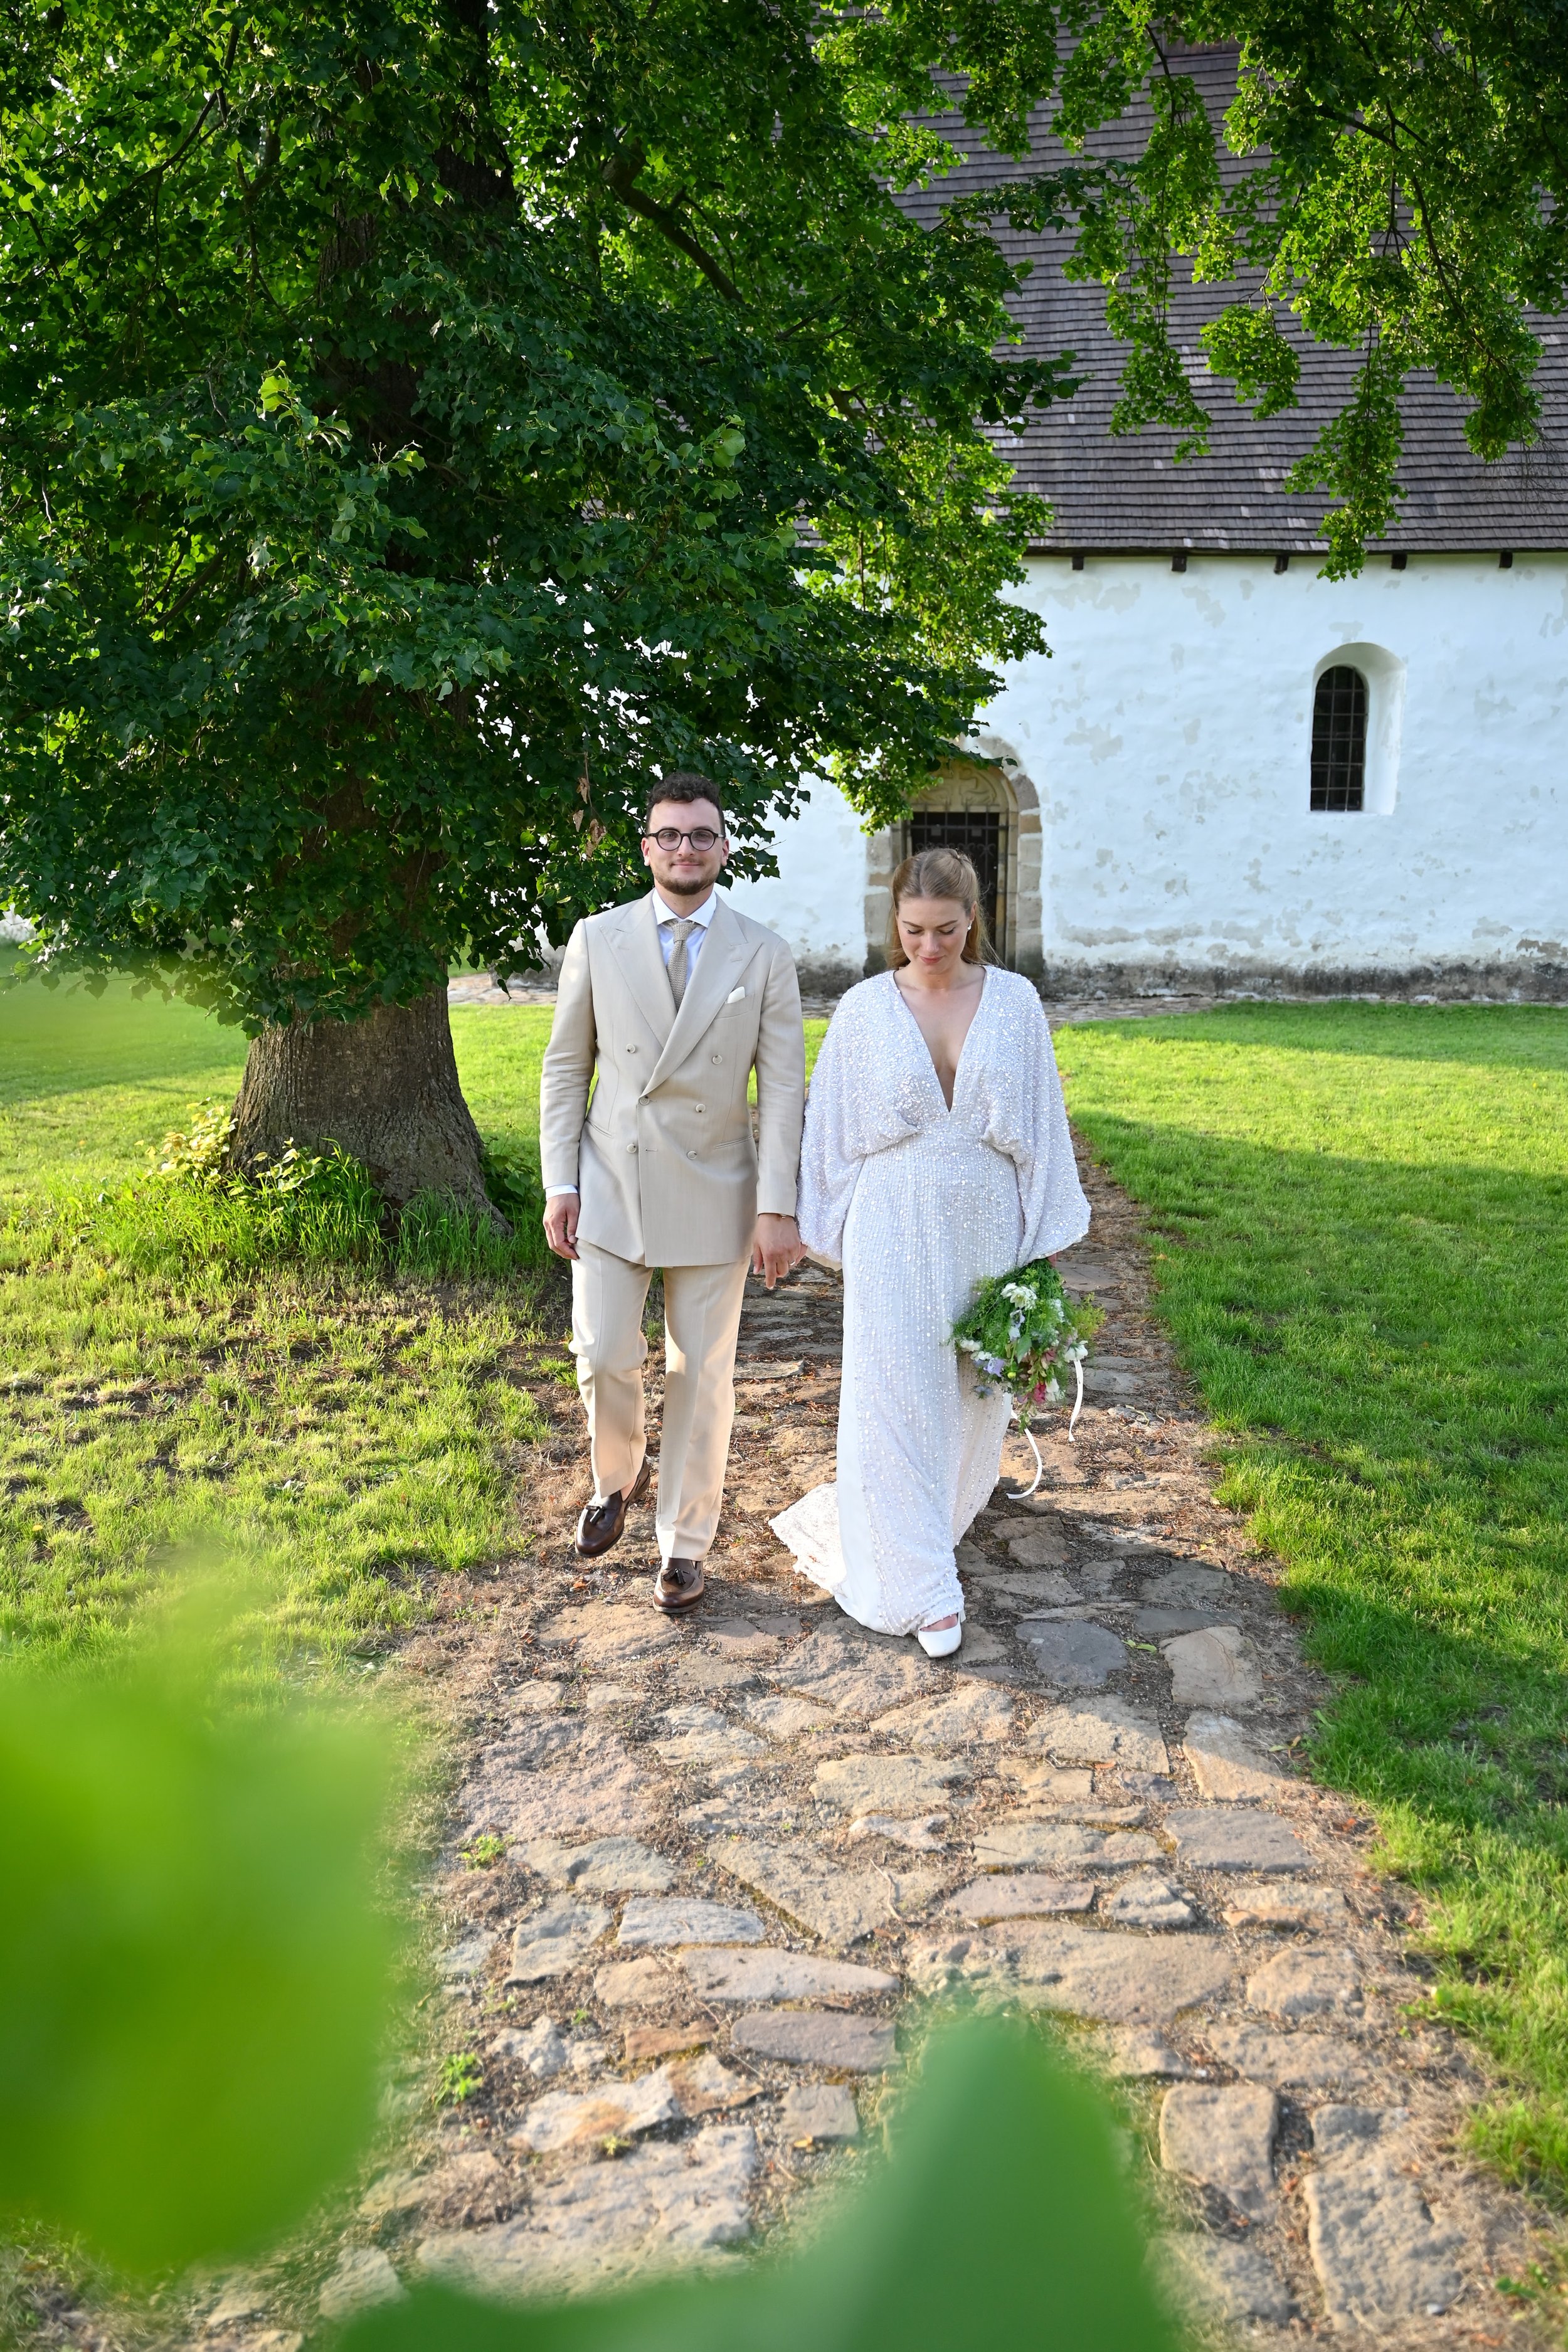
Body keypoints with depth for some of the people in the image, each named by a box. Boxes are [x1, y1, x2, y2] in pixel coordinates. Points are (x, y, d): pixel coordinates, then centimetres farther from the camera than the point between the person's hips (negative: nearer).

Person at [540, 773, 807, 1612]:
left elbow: (783, 1087, -2)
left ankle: (683, 1541, 22)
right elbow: (566, 1067, 6)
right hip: (610, 1185, 1)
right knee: (604, 1355, -2)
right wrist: (559, 1184, -1)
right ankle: (616, 1479, 30)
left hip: (714, 1190, 0)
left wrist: (777, 1207, -9)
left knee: (703, 1374, 6)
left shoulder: (763, 954, 0)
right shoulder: (598, 940, 2)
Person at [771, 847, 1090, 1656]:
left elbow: (1042, 1122, 3)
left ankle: (935, 1516, 42)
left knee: (975, 1387, 14)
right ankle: (921, 1584, 10)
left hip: (987, 1225, 2)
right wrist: (830, 1231, 5)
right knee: (899, 1397, -1)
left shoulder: (1015, 1002, -1)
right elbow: (832, 1132, 4)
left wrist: (1045, 1236, 2)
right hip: (894, 1231, -2)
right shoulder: (864, 1010, -4)